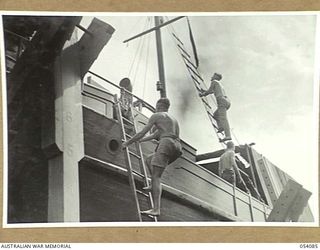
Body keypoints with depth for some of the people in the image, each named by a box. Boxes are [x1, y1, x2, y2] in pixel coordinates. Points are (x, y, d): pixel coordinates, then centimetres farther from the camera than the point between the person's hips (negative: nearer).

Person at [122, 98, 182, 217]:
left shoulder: (156, 116, 9)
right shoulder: (172, 119, 33)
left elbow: (142, 133, 7)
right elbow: (154, 135, 40)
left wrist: (128, 142, 19)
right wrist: (138, 141, 47)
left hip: (166, 144, -8)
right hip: (177, 147, 8)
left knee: (156, 176, -13)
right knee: (149, 160, 28)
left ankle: (156, 209, -25)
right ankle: (154, 187, 19)